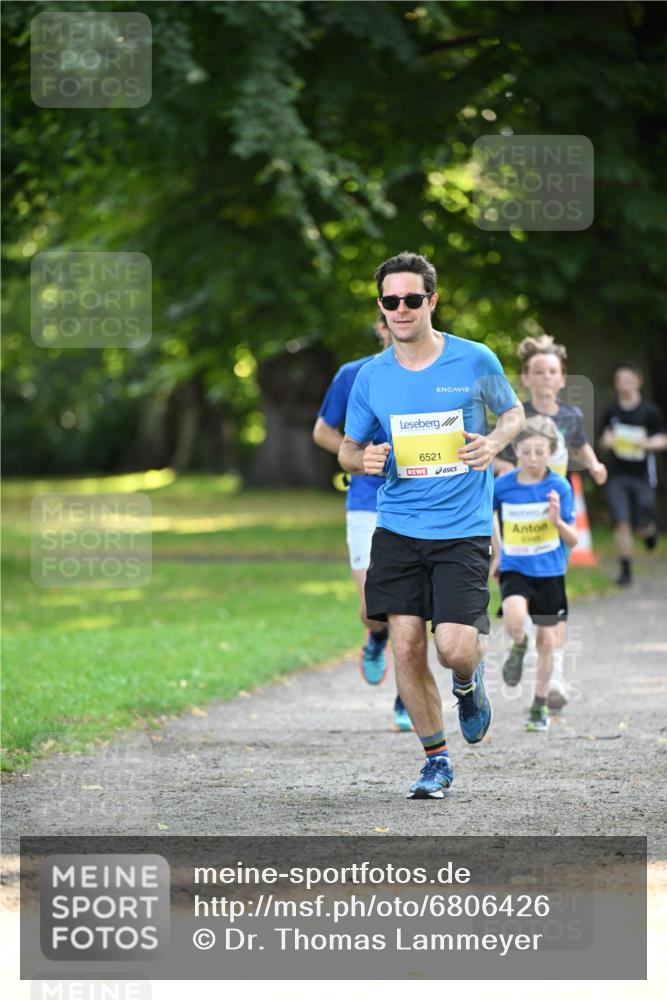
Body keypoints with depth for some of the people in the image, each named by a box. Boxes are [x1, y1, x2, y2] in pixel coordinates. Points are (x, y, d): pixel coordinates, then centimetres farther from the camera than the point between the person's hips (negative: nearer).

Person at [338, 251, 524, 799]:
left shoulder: (475, 361, -3)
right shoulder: (371, 376, 3)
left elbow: (514, 412, 12)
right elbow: (348, 448, 14)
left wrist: (495, 441, -10)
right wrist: (363, 460, -10)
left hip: (463, 530, -2)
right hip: (398, 530, 3)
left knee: (455, 648, -13)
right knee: (406, 647, -3)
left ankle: (468, 684, 25)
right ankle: (437, 760, 14)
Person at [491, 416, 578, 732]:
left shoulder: (559, 487, -9)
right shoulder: (502, 486, -7)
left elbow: (572, 540, -8)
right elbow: (488, 512, 15)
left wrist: (557, 521, -28)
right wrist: (497, 553, 17)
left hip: (549, 571, 0)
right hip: (514, 569, 0)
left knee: (547, 638, 8)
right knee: (515, 618, -30)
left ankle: (540, 707, 24)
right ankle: (519, 647, 6)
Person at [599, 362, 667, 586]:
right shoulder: (611, 411, 5)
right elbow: (604, 438, 17)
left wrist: (646, 443, -19)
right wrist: (607, 440, -7)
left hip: (642, 475, -2)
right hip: (617, 476, 2)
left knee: (642, 527, 1)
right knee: (621, 522, -9)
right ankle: (625, 569, 0)